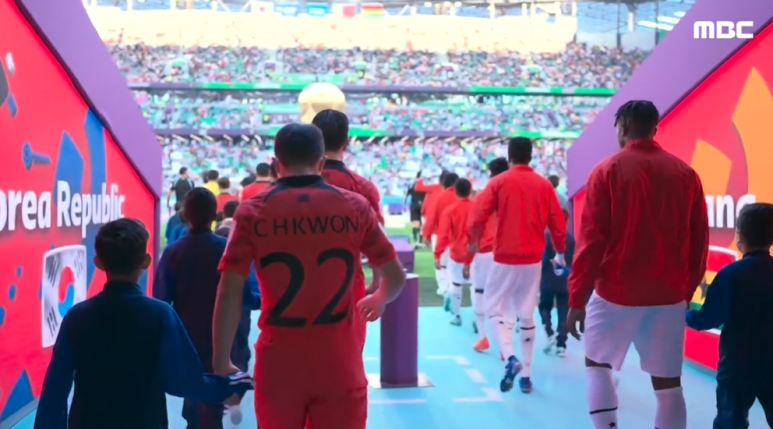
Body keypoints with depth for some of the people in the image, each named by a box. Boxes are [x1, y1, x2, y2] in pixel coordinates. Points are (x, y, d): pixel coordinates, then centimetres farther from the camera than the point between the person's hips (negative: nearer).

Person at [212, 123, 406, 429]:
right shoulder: (356, 207, -1)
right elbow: (395, 277, 5)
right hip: (340, 366, 0)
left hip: (278, 366, 0)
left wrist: (222, 364, 1)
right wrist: (379, 300, 27)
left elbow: (229, 295, -8)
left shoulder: (252, 212, -4)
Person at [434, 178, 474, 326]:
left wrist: (437, 255, -7)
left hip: (456, 253, -1)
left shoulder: (449, 210, -9)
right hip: (475, 253, 1)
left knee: (456, 284, 13)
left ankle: (456, 316, 19)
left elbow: (443, 235, -11)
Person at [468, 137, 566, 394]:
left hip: (505, 258, -3)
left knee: (495, 308, 8)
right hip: (533, 259, 3)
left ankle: (510, 359, -15)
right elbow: (558, 224, 5)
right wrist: (560, 252, 21)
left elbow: (477, 217, -10)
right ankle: (526, 375, 12)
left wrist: (474, 242, 10)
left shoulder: (499, 182, -5)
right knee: (527, 315, 11)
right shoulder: (544, 185, 3)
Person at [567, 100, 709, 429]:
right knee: (667, 382, 7)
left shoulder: (608, 171, -6)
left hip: (616, 291, -3)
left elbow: (591, 241, -9)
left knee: (597, 364, 17)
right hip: (670, 295, 3)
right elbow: (699, 241, 7)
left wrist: (576, 299, -5)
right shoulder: (685, 173, 4)